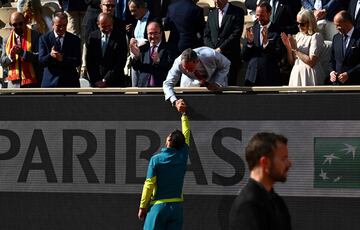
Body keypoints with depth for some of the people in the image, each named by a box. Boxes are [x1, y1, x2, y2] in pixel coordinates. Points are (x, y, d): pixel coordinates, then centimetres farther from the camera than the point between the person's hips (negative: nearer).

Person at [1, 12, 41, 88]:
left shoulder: (35, 36, 0)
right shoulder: (7, 40, 12)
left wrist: (23, 53, -19)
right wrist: (10, 57, -12)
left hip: (32, 83, -3)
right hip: (14, 83, 3)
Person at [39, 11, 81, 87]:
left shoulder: (74, 39, 6)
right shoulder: (44, 39, 5)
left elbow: (78, 61, -3)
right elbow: (41, 61, -4)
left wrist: (63, 59, -20)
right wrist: (50, 55, -26)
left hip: (70, 84, 1)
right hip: (50, 83, -1)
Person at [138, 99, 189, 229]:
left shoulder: (156, 159, -7)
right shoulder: (182, 156, 3)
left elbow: (149, 185, -7)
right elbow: (186, 134, 20)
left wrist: (142, 207, 0)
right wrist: (184, 114, 34)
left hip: (158, 205, -4)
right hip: (176, 207, 4)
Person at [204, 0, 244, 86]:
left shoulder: (237, 12, 0)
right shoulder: (211, 14, 17)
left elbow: (236, 34, -8)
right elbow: (206, 36, 14)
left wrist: (220, 49, -11)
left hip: (230, 57, -4)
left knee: (229, 85, -8)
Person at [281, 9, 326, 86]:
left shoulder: (316, 36, -7)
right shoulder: (298, 36, 11)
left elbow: (311, 62, -16)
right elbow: (292, 62, 13)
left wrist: (295, 49, -12)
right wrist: (288, 47, -2)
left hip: (309, 76, -6)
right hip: (296, 73, 6)